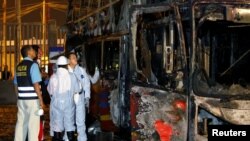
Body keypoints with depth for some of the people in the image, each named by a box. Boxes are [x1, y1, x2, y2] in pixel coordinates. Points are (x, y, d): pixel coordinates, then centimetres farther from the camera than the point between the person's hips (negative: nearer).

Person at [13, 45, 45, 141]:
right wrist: (41, 100, -12)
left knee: (21, 122, 11)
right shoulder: (33, 65, -10)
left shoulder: (19, 66, 11)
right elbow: (36, 84, -16)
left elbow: (16, 85, 16)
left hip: (21, 99, 7)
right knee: (33, 124, -2)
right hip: (32, 99, -7)